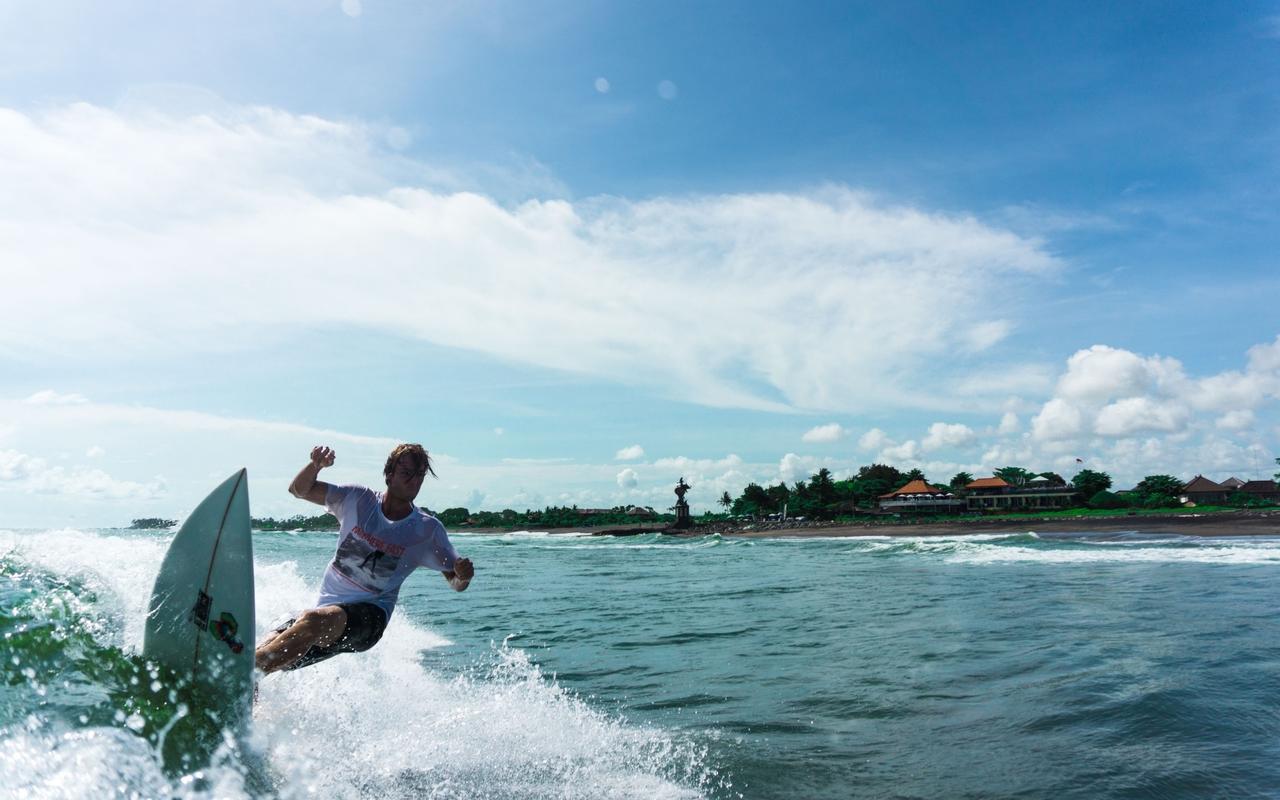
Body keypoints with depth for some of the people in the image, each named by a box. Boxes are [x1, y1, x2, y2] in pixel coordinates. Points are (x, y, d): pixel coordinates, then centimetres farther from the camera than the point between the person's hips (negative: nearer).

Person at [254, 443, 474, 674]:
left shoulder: (428, 530, -4)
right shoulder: (358, 500, 1)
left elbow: (456, 584, 1)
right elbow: (299, 490, 5)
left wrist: (463, 575, -25)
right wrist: (316, 466, -17)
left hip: (369, 614, -4)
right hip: (327, 605, 4)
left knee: (314, 620, -33)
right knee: (269, 652, -15)